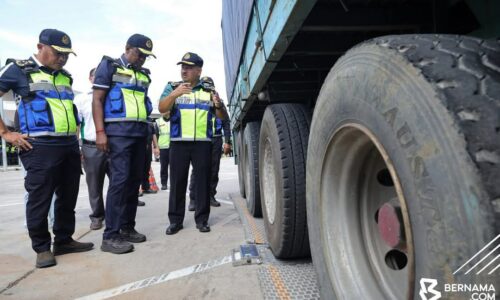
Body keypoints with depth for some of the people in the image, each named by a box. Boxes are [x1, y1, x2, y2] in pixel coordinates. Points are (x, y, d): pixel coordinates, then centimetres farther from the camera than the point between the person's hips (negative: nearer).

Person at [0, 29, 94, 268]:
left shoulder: (65, 76, 18)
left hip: (70, 146, 6)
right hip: (41, 148, -6)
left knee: (68, 198, 11)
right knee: (40, 200, 0)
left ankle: (64, 240, 24)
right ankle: (42, 248, 13)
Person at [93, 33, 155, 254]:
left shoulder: (144, 74, 20)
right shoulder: (109, 66, 3)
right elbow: (97, 100, -4)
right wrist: (100, 131, -14)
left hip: (140, 132, 7)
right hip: (118, 131, -7)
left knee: (134, 180, 6)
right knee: (120, 179, -13)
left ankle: (127, 227, 15)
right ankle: (110, 236, -8)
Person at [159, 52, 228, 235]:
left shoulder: (208, 90, 11)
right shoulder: (172, 87, 9)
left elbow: (222, 117, 8)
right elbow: (162, 108, -7)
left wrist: (218, 106, -15)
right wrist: (175, 94, -25)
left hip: (203, 142, 1)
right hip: (178, 142, 0)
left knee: (202, 181, 2)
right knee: (177, 181, 2)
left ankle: (202, 219, 12)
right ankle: (175, 220, 11)